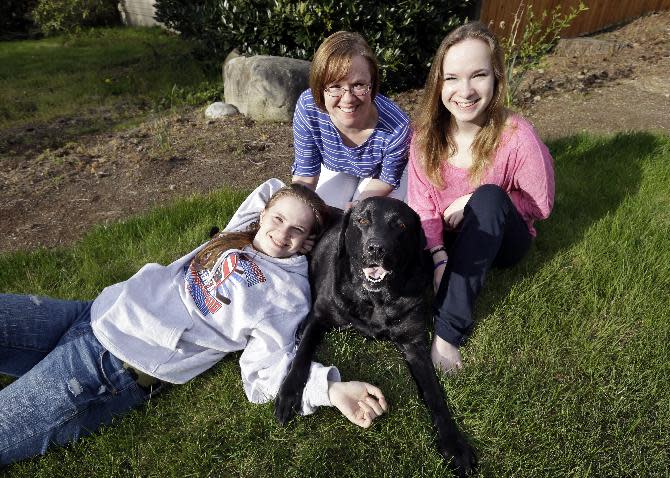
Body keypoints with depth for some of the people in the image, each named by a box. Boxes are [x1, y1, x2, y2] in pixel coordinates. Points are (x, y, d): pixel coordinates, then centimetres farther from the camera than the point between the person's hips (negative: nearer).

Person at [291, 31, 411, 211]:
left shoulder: (396, 128, -41)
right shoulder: (307, 108, -36)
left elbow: (387, 180, -19)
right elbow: (305, 176, -23)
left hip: (376, 173, -1)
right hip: (334, 170, 2)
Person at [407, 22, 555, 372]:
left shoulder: (516, 137, -22)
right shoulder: (427, 132, -13)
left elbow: (540, 206, -10)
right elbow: (422, 204, -14)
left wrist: (473, 203, -21)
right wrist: (439, 260, -29)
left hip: (501, 240, -1)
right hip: (445, 239, 2)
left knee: (489, 197, -36)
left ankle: (450, 327, -33)